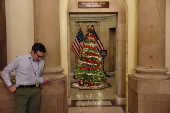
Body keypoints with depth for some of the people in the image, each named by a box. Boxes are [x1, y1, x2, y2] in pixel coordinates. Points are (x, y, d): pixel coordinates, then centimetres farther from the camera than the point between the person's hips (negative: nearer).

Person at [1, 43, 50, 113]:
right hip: (22, 90, -4)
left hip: (36, 91, 4)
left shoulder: (42, 62, 16)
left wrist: (43, 80, 5)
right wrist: (10, 85, 0)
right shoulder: (19, 59, 2)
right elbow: (5, 72, 7)